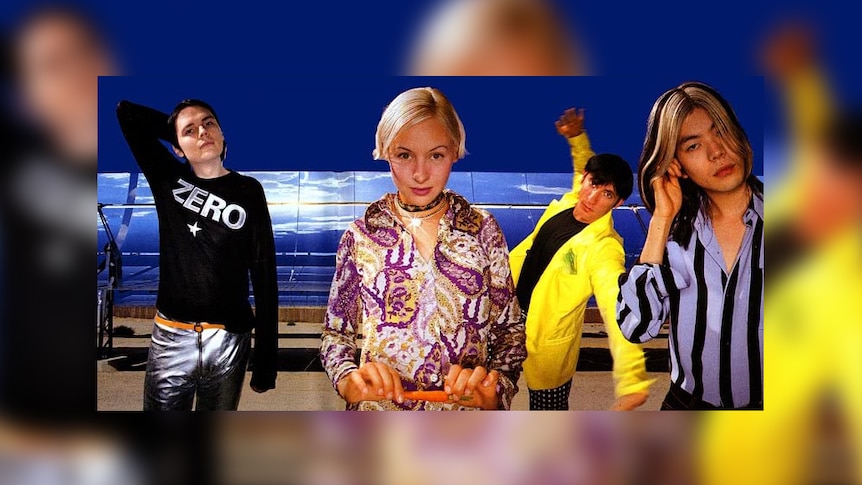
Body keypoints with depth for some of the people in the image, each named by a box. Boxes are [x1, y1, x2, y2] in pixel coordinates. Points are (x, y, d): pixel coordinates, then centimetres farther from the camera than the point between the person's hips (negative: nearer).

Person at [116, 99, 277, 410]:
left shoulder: (248, 192, 0)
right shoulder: (168, 180, 5)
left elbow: (264, 276, -2)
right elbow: (128, 112, 8)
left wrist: (265, 359, -5)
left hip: (229, 340, -1)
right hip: (171, 338, 1)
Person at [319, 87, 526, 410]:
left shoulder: (483, 229, -6)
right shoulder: (360, 236, -7)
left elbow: (509, 328, -1)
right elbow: (336, 332, 0)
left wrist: (493, 389, -19)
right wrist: (350, 381, -20)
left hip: (470, 408, 0)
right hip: (380, 407, 0)